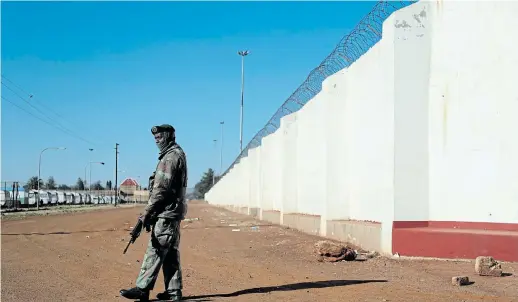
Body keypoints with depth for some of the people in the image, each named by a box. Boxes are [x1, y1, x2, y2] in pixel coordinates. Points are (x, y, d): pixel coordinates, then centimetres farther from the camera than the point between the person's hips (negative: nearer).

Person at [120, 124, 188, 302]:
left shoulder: (171, 156, -14)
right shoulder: (177, 154, 18)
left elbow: (161, 188, -20)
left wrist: (147, 212, -15)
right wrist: (152, 211, 18)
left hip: (166, 213, -10)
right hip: (172, 213, 10)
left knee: (155, 251, -8)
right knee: (170, 253, 10)